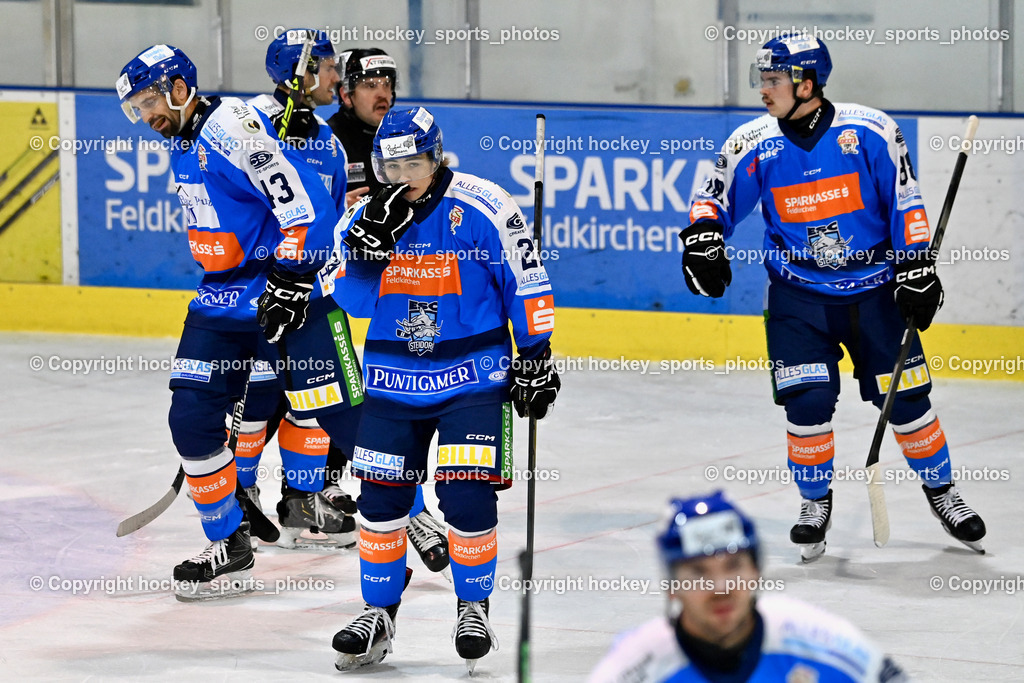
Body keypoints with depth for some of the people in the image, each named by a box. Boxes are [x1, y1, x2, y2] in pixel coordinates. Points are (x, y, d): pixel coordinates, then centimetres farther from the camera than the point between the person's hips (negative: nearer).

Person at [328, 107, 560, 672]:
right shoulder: (365, 216, -1)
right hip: (392, 378, 3)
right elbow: (354, 300, -10)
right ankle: (378, 615, 17)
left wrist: (535, 359, -2)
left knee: (468, 496, -10)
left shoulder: (483, 209, -11)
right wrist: (372, 239, -25)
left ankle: (474, 607, 11)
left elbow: (526, 284, -3)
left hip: (472, 376, -3)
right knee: (381, 498, 3)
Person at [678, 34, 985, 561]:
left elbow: (905, 203, -5)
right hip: (798, 294, 1)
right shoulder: (753, 145, -8)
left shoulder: (870, 132, -12)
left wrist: (917, 271, -7)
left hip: (874, 289, -1)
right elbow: (716, 198, 1)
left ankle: (941, 491, 23)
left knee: (904, 398, 0)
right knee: (807, 400, -11)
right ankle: (815, 502, 11)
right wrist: (702, 240, -19)